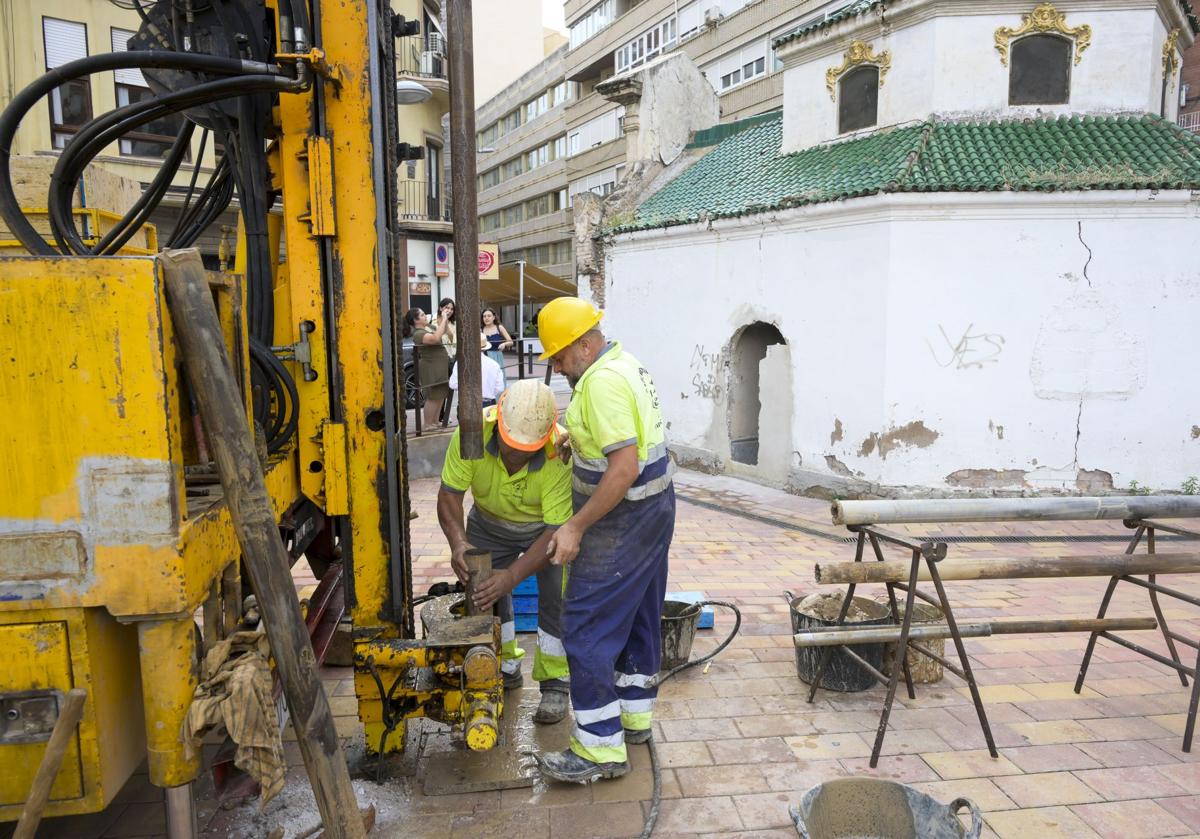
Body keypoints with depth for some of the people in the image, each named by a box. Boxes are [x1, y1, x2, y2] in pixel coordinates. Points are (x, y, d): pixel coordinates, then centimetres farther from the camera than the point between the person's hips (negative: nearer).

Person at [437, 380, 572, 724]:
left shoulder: (561, 454, -39)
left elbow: (555, 531, -35)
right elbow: (449, 494, -23)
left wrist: (512, 575, -45)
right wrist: (458, 542, -40)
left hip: (546, 526, -3)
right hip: (490, 522, 3)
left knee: (556, 596, -13)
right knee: (485, 591, 1)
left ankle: (554, 683, 3)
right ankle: (505, 667, 24)